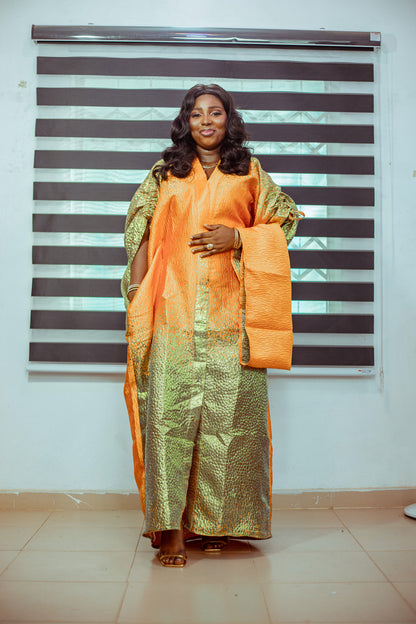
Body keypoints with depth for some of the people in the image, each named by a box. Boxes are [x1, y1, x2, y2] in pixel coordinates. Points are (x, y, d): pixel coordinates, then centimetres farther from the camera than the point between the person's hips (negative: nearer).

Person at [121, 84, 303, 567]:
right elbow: (140, 224, 15)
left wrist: (238, 238, -3)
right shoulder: (164, 172, 18)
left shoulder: (250, 172, 16)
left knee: (228, 407, -3)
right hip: (175, 305, 0)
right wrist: (138, 284, 3)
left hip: (229, 309, 0)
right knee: (170, 405, -8)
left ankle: (217, 520, 11)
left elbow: (284, 218, 14)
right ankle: (170, 526, -3)